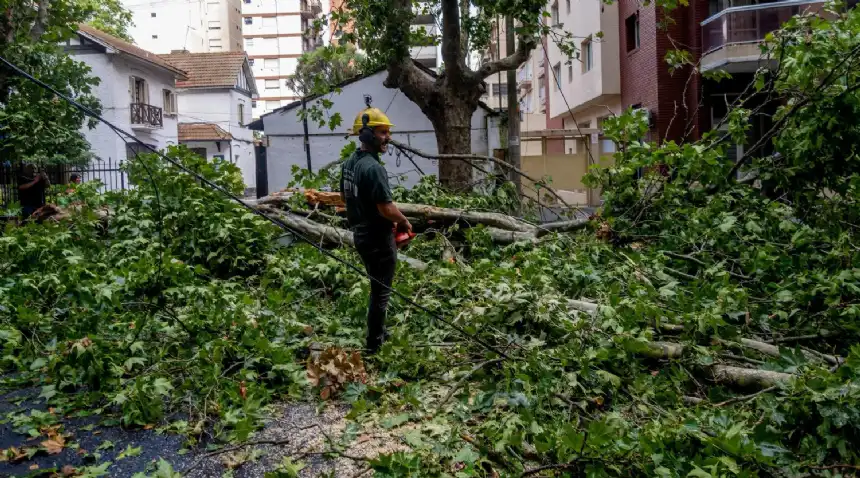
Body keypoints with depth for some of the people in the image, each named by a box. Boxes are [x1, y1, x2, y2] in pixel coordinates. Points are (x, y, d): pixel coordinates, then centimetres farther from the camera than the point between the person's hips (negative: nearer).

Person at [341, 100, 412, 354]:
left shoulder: (349, 162, 5)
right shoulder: (373, 168, -25)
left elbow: (346, 197, 17)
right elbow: (387, 209, -26)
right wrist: (405, 222, -7)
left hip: (361, 234, 9)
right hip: (378, 239, -9)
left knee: (376, 287, 24)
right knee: (381, 291, 4)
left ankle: (378, 332, 38)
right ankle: (374, 344, 15)